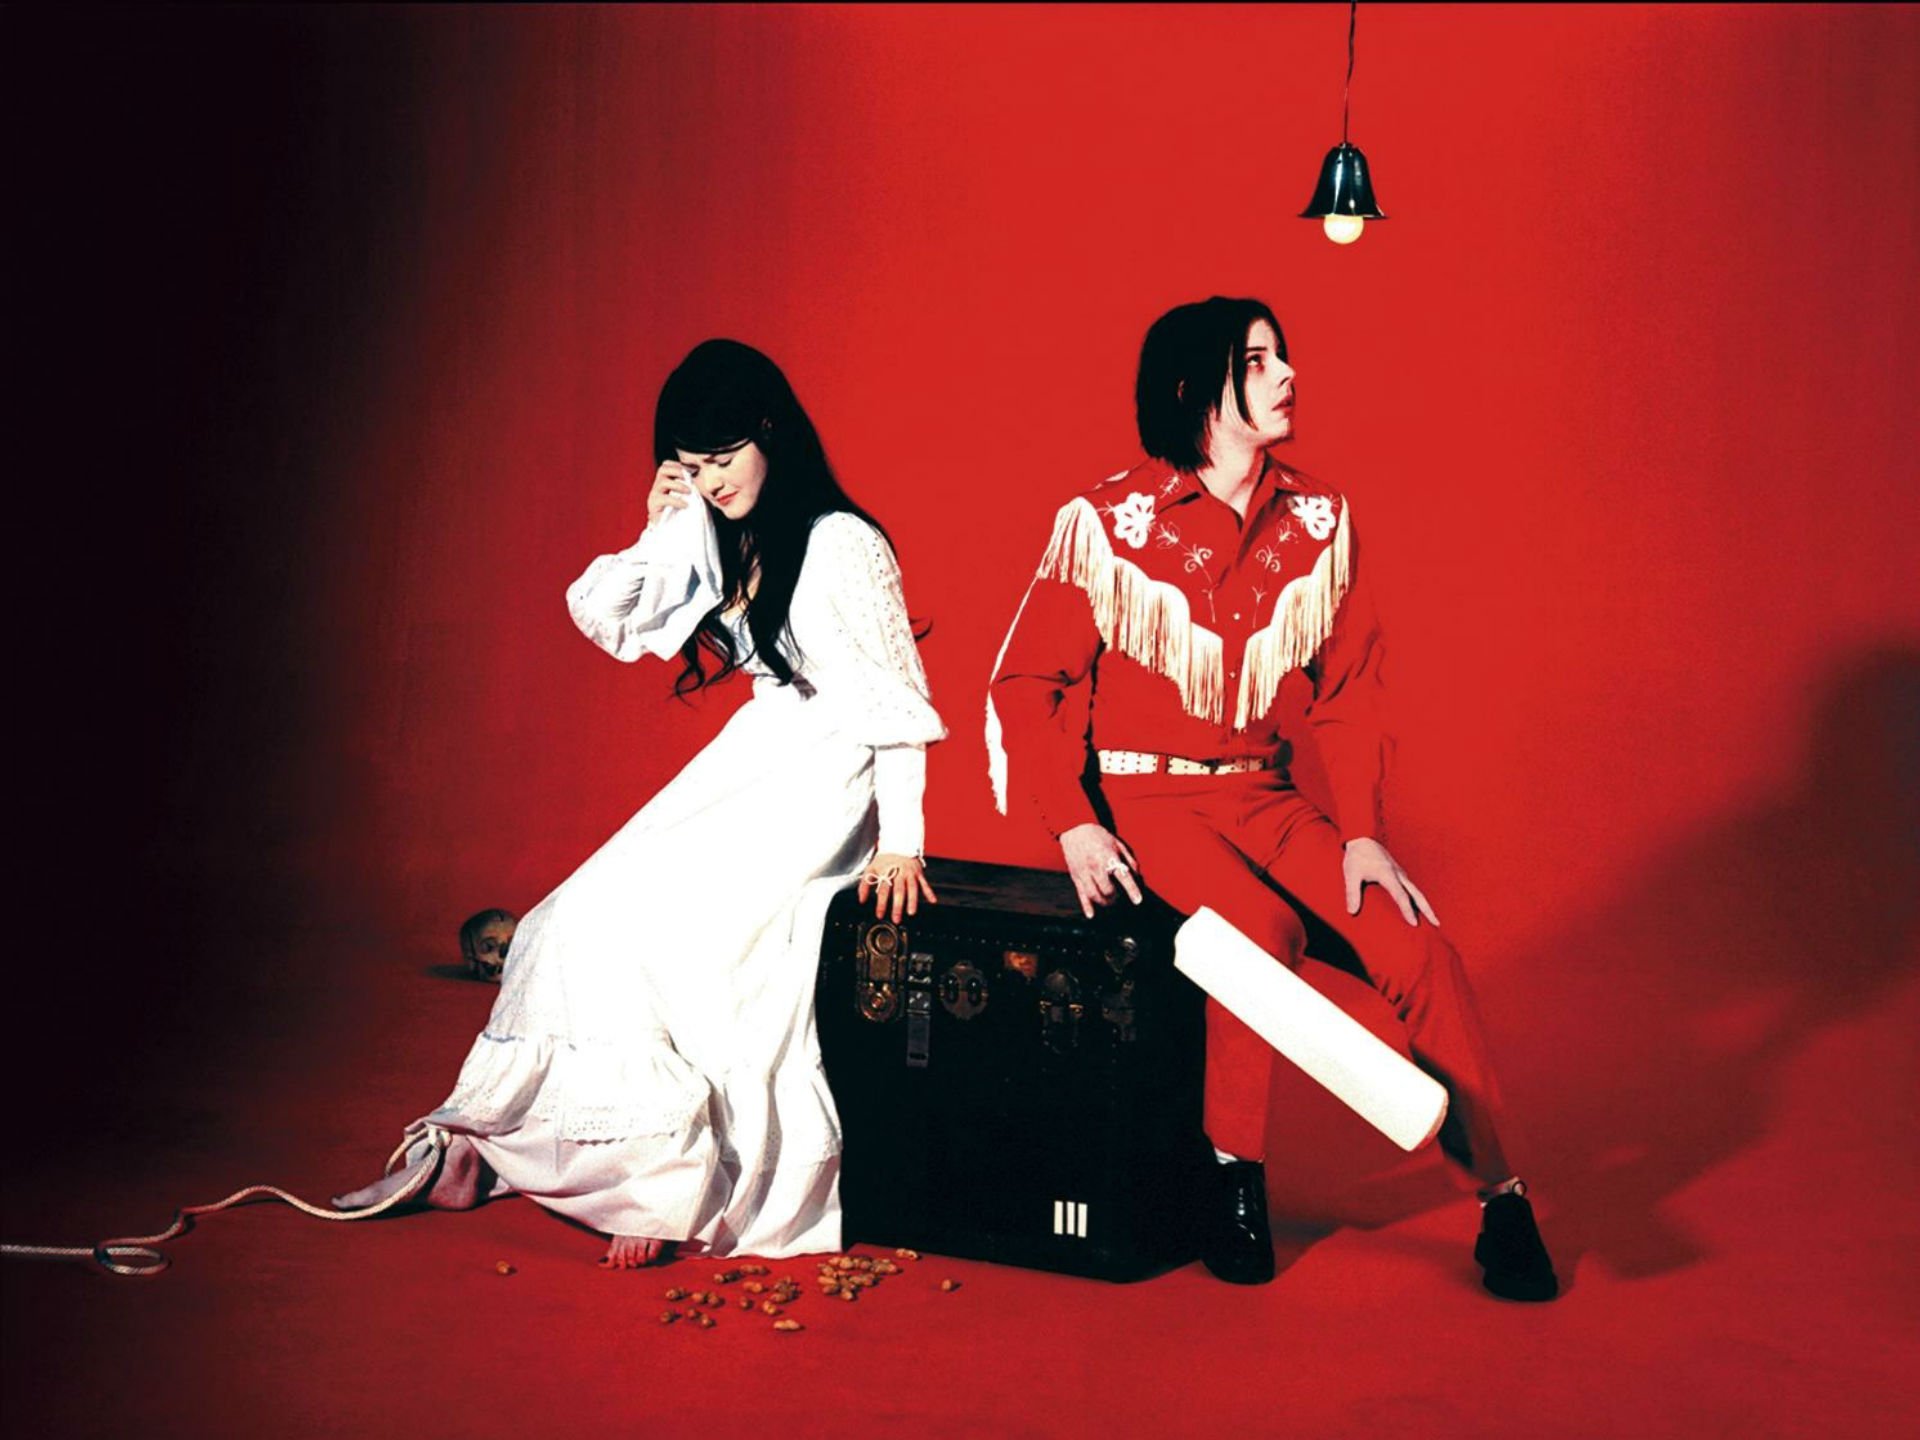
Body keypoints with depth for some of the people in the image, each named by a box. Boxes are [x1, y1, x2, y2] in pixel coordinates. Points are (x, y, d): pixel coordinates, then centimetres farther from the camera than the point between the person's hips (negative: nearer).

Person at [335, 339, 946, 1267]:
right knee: (597, 914, -2)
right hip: (751, 761, 8)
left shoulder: (842, 545, -16)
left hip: (822, 781, -8)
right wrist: (658, 533, -5)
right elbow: (601, 617, 10)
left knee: (659, 930, -18)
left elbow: (895, 701, -15)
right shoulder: (715, 538, 5)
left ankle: (663, 1178, -4)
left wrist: (900, 841, -18)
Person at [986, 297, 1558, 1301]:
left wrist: (1360, 833, -4)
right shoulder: (1105, 523, -7)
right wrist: (1071, 825, -15)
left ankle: (1498, 1195, -6)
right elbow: (1026, 683, -4)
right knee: (1264, 931, -31)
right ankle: (1235, 1178, -12)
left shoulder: (1319, 522, 4)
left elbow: (1347, 692, 8)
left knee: (1415, 942, -17)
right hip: (1142, 796, -4)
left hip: (1263, 796, 4)